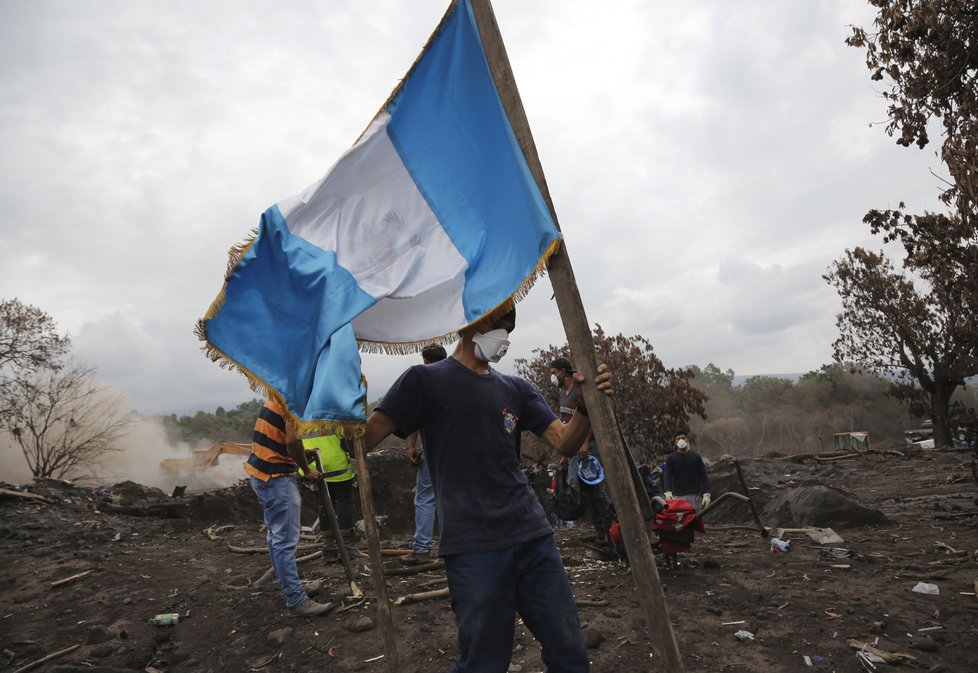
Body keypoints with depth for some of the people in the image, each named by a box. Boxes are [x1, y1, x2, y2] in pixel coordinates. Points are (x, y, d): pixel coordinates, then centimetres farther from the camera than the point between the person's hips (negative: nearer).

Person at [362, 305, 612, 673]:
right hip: (473, 546, -4)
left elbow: (565, 442, 6)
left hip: (532, 536, 5)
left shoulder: (516, 388, 15)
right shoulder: (426, 380, 2)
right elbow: (368, 435, -7)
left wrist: (586, 404, -13)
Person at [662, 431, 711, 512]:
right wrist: (668, 492, -20)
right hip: (678, 496, -1)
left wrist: (706, 494, -5)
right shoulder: (670, 458, 5)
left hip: (695, 495, 1)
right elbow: (667, 476, -3)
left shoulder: (695, 456, 8)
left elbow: (703, 476, 6)